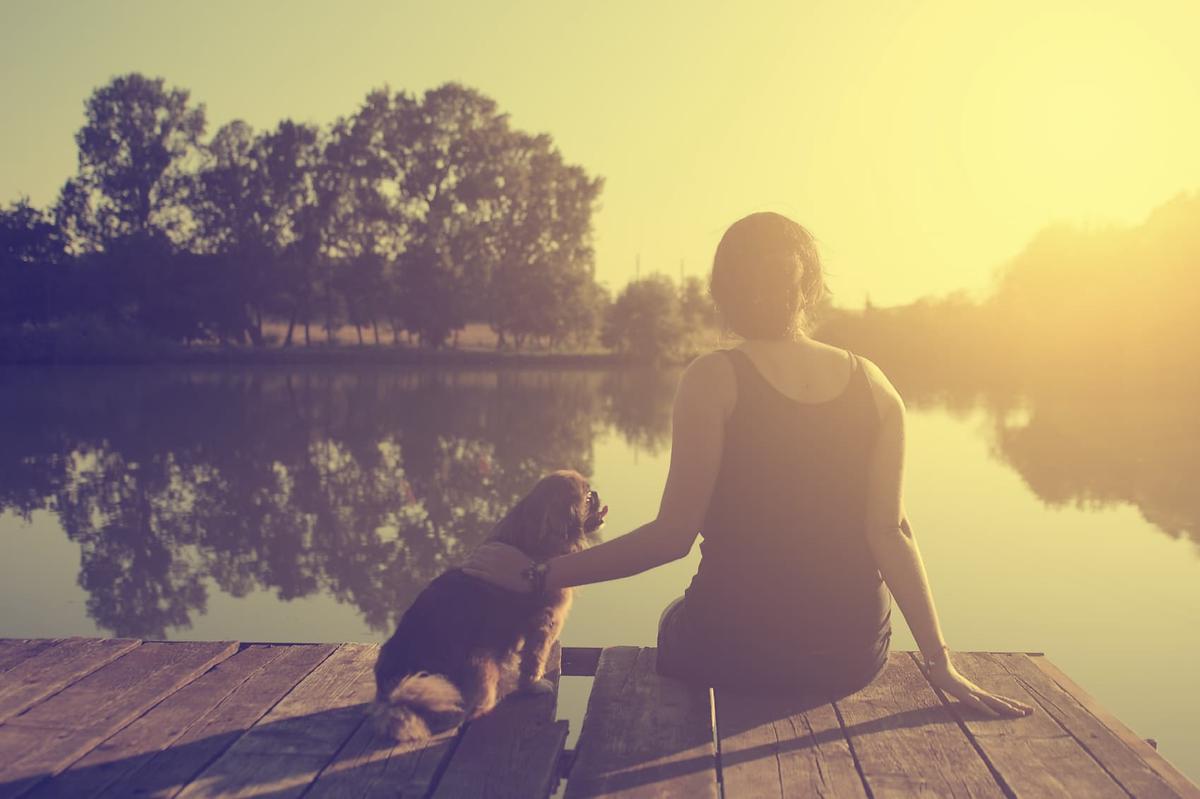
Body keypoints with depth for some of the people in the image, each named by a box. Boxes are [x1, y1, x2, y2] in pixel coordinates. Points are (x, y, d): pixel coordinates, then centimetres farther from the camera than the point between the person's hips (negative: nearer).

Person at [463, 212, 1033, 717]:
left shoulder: (714, 377, -12)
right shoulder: (873, 385, -1)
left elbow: (674, 533, -17)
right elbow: (890, 532, -7)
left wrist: (538, 576, -11)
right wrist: (940, 661, -4)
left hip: (736, 650, -4)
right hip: (853, 657, 4)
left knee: (674, 622, 32)